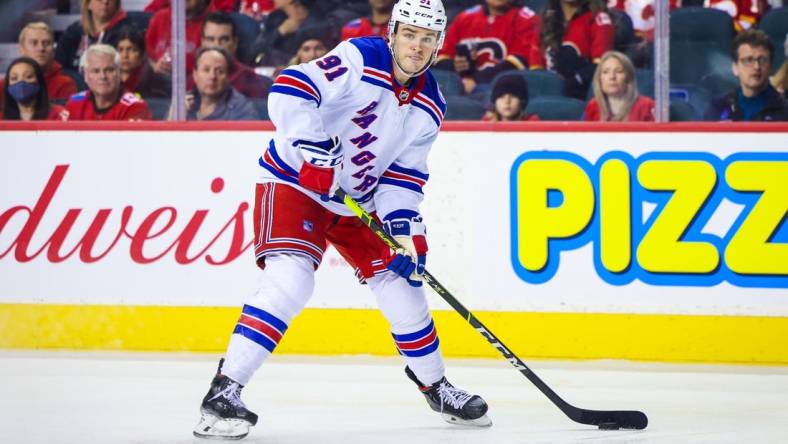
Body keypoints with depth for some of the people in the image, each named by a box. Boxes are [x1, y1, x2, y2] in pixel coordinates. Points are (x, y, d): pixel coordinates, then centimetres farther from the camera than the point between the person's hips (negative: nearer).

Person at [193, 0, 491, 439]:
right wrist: (314, 151, -34)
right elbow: (288, 91, -28)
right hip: (294, 182, -7)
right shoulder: (359, 60, -20)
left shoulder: (430, 106, 1)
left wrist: (405, 228, -10)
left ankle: (435, 385, 32)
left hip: (357, 199, 7)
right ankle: (224, 391, -26)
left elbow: (404, 175, 4)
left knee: (402, 281, 8)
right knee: (291, 279, -26)